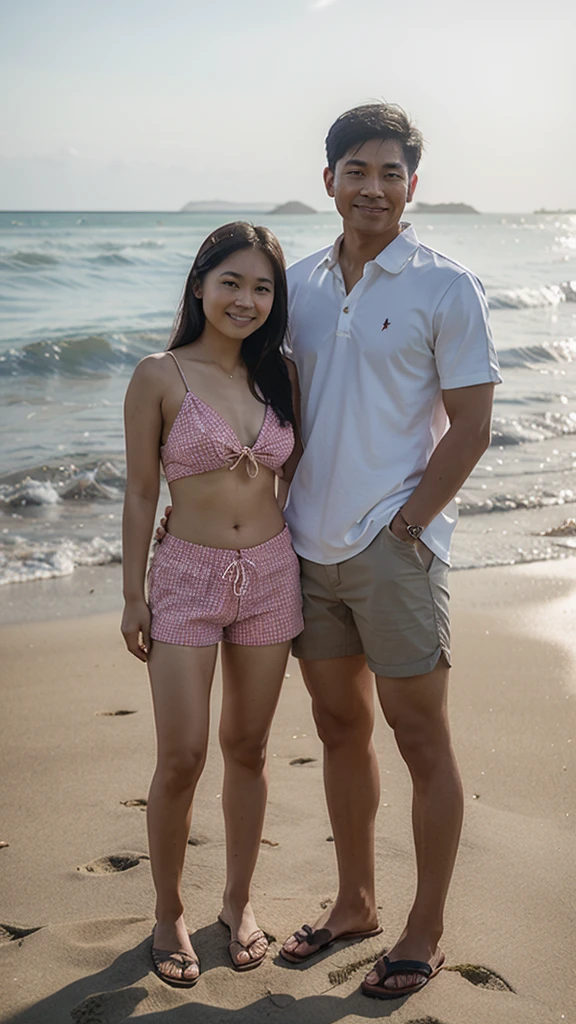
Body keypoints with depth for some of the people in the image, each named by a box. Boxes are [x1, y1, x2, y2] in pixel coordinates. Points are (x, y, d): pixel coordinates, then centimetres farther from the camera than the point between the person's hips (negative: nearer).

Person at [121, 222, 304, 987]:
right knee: (181, 758, -3)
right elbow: (140, 493, -3)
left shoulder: (279, 375, 4)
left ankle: (239, 902, 30)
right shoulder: (160, 377, -7)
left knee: (248, 748, 13)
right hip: (188, 578, -3)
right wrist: (132, 596, -3)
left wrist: (313, 571, 10)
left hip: (271, 574, 4)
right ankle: (169, 913, 19)